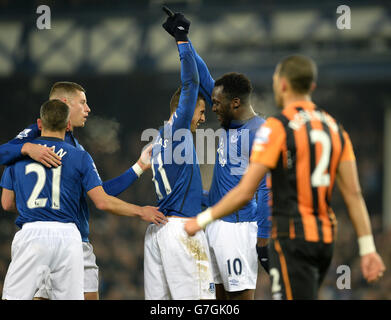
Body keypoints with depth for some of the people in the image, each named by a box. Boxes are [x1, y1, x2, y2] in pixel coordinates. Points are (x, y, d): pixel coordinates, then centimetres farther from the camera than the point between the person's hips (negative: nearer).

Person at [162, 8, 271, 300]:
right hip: (215, 221, 9)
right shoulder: (229, 121, 10)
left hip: (238, 228, -9)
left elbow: (267, 190, -17)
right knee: (221, 293, 10)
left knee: (242, 294, -8)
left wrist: (264, 239, -19)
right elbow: (204, 80, 19)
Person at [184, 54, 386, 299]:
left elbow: (245, 192, -13)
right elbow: (353, 194, 5)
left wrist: (203, 220, -1)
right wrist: (368, 249, 5)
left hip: (292, 240, -7)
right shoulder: (334, 128, 9)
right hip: (326, 238, 7)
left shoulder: (276, 127, -10)